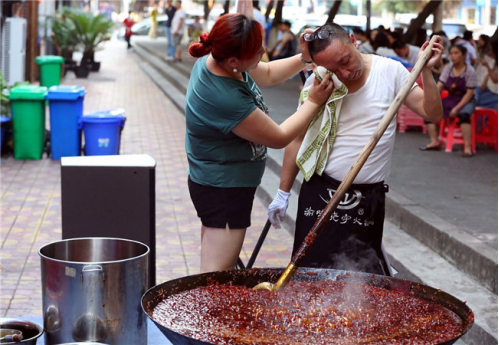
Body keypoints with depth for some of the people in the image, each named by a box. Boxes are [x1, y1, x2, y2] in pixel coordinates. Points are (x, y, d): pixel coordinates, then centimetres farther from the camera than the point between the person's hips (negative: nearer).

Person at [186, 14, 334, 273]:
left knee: (216, 275, 20)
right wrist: (314, 102, -11)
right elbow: (280, 138, -19)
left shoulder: (214, 59, -6)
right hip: (223, 190, -10)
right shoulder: (225, 97, -32)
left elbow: (268, 74, 14)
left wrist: (305, 58, -1)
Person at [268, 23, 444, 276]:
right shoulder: (316, 84, -1)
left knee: (364, 272, 0)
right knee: (310, 272, 0)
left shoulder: (390, 71, -4)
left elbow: (432, 113, -3)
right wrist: (282, 194, 10)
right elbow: (298, 139, 7)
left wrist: (426, 72, -18)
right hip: (319, 195, 1)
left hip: (369, 198, -1)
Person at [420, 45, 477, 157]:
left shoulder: (469, 71, -10)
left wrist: (457, 108, -22)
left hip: (466, 100, -5)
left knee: (463, 114, -38)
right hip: (450, 99, 5)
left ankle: (468, 148, -36)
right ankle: (435, 142, -12)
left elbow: (469, 93, -13)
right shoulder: (448, 68, 3)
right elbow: (439, 86, -3)